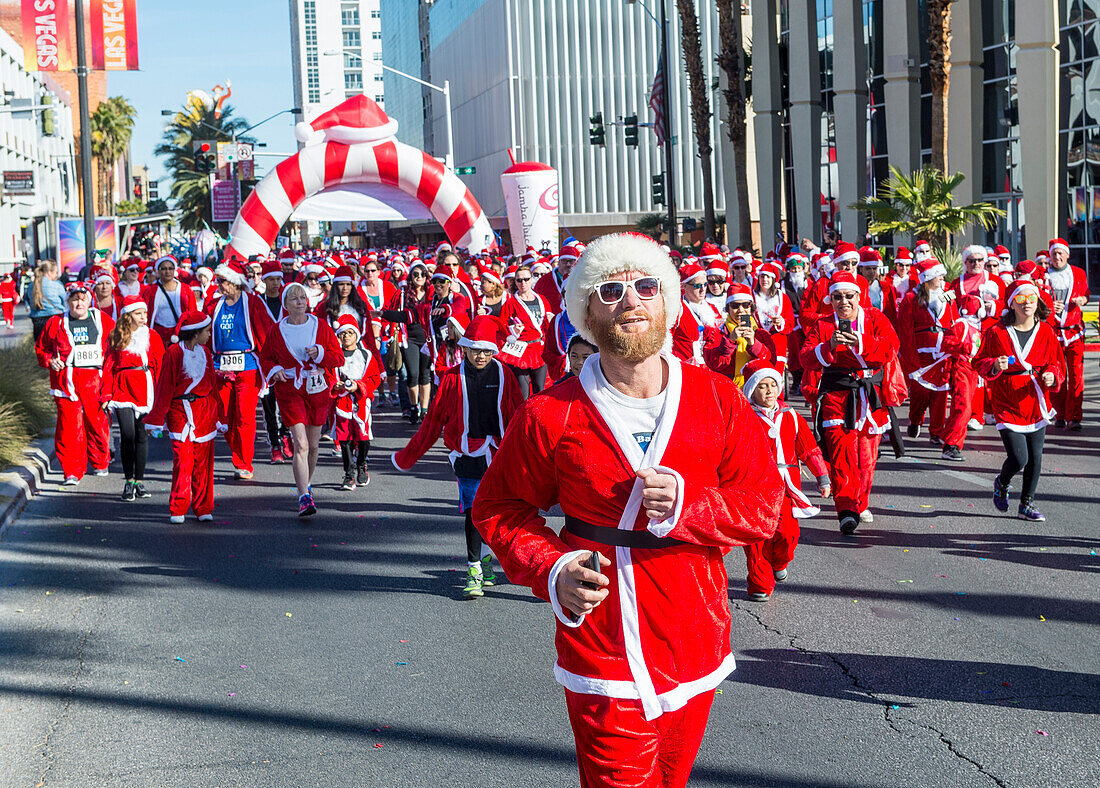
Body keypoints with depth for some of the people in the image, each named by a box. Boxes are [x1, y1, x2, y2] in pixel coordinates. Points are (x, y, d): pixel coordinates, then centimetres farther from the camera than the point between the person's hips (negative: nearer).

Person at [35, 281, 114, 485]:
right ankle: (72, 472, -1)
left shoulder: (103, 321, 7)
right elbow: (41, 347, 18)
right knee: (69, 425, -7)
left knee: (98, 422, 4)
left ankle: (100, 464, 26)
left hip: (96, 379, 1)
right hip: (67, 381, 0)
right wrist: (50, 360, 0)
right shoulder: (56, 323, 8)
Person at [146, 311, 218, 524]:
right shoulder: (174, 353, -5)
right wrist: (157, 419, -2)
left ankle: (203, 509, 11)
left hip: (204, 410, 5)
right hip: (180, 411, -5)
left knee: (203, 461, 4)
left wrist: (218, 416, 20)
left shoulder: (205, 352, 12)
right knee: (182, 460, -8)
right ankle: (177, 510, 0)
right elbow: (164, 387, -3)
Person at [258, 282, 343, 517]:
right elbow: (265, 358, 12)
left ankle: (307, 483, 39)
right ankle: (304, 497, -16)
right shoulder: (276, 331, 1)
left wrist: (319, 353, -14)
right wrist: (274, 370, -9)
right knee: (300, 445, -14)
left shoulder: (321, 326, 3)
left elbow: (339, 356, 3)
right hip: (290, 391, -2)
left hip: (318, 390, 2)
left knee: (313, 445, 13)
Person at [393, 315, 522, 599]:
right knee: (474, 509, -6)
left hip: (499, 454, 1)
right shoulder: (453, 378, 0)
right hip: (468, 454, -1)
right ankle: (474, 570, -1)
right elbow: (434, 420, 7)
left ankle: (486, 558, 28)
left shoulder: (504, 374, 3)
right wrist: (408, 456, 11)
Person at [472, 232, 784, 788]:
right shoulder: (552, 415, -7)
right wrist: (551, 570, -14)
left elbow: (765, 505, 1)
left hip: (695, 643, 3)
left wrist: (687, 505, -18)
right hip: (602, 653, -3)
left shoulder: (718, 401, -1)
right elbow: (497, 507, 4)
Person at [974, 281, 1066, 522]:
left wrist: (1052, 376, -12)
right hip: (1007, 405, -4)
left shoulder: (1046, 333, 3)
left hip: (1036, 404, 4)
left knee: (1035, 458, 7)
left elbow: (1057, 364, 10)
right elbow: (979, 363, 0)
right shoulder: (997, 333, -6)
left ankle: (1027, 504, 25)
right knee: (1019, 458, -11)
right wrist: (994, 366, -21)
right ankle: (1001, 484, 23)